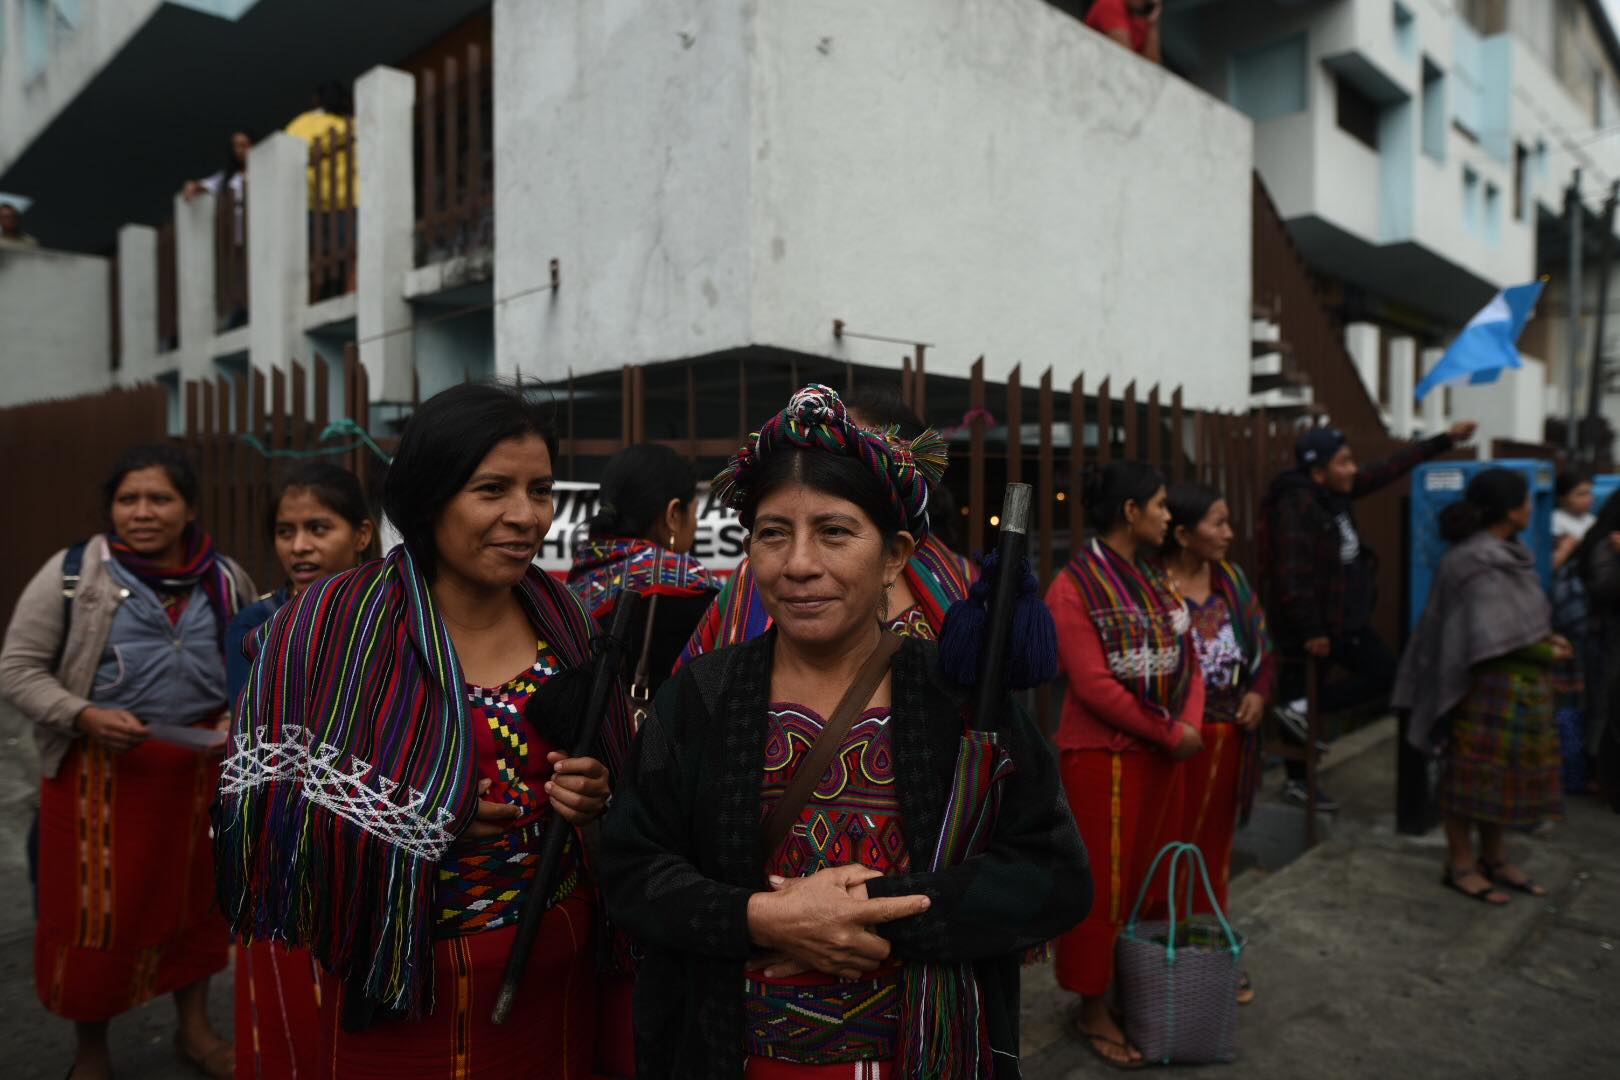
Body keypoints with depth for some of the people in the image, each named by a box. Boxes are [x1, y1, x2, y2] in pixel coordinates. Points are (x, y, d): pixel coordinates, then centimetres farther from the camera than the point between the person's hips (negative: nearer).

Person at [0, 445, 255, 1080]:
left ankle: (195, 1028, 36)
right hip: (100, 771, -3)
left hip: (199, 768, 3)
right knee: (94, 910, 7)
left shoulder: (225, 579, 2)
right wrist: (83, 716, -21)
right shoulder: (71, 573, -7)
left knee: (194, 896, 16)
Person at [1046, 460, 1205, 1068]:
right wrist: (1168, 733, -14)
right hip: (1104, 756, -8)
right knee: (1104, 886, 4)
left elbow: (1186, 656, 8)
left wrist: (1190, 725, -9)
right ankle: (1093, 1010, 20)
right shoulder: (1075, 587, -16)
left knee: (1153, 876, 17)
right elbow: (1094, 685, -21)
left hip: (1162, 753, 8)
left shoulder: (1155, 578, 8)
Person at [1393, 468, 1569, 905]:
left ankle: (1494, 859, 31)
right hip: (1486, 688, -9)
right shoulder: (1477, 564, -20)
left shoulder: (1508, 554, 9)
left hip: (1519, 688, 9)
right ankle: (1460, 864, 16)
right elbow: (1493, 638, -23)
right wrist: (1547, 653, -9)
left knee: (1506, 773, 17)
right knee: (1475, 773, 2)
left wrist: (1545, 639, -2)